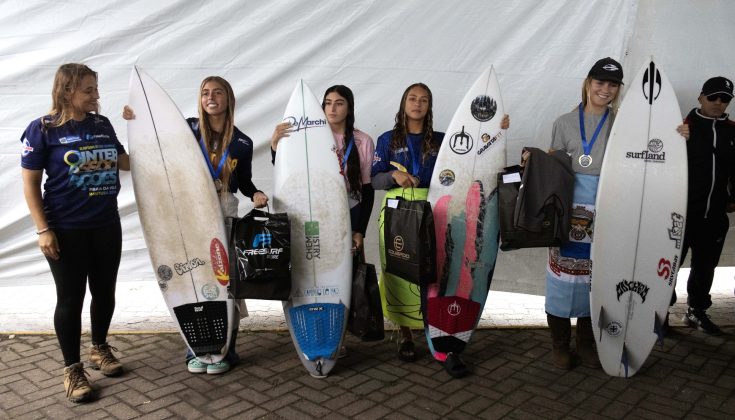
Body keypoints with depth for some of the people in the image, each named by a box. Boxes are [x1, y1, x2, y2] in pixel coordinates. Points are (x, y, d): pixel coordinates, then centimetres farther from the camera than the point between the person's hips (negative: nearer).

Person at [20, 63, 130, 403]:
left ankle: (100, 348, 36)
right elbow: (30, 184, -8)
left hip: (107, 226, 5)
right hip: (66, 231, -5)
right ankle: (72, 368, 20)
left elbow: (125, 162, 17)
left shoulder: (102, 125, 5)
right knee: (71, 299, 4)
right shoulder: (43, 129, -9)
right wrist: (43, 229, -13)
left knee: (104, 292, 14)